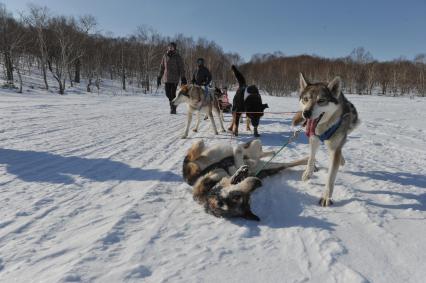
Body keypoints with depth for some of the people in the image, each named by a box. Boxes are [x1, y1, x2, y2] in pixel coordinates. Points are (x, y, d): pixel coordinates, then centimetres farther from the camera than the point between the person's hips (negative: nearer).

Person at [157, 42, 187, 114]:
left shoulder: (177, 56, -1)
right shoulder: (165, 56, 9)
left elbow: (181, 68, -4)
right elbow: (162, 67, 14)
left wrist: (183, 78, -11)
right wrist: (159, 77, 11)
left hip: (175, 78, -4)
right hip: (167, 78, 4)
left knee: (173, 93, -7)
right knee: (168, 93, 4)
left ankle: (173, 109, 3)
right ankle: (172, 103, 31)